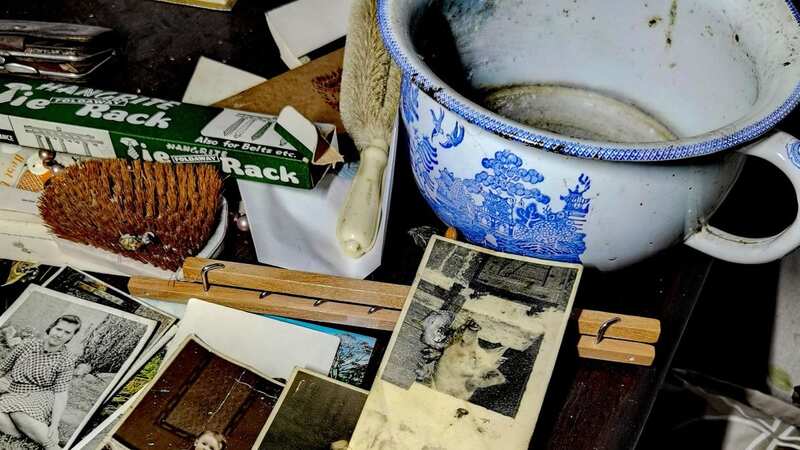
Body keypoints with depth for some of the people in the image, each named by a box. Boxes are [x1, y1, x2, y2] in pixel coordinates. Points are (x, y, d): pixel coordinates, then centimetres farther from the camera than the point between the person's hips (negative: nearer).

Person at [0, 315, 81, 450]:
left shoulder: (66, 360, -3)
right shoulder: (27, 346, 2)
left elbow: (61, 394, -9)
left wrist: (54, 425, -20)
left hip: (39, 398, -3)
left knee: (18, 412, -36)